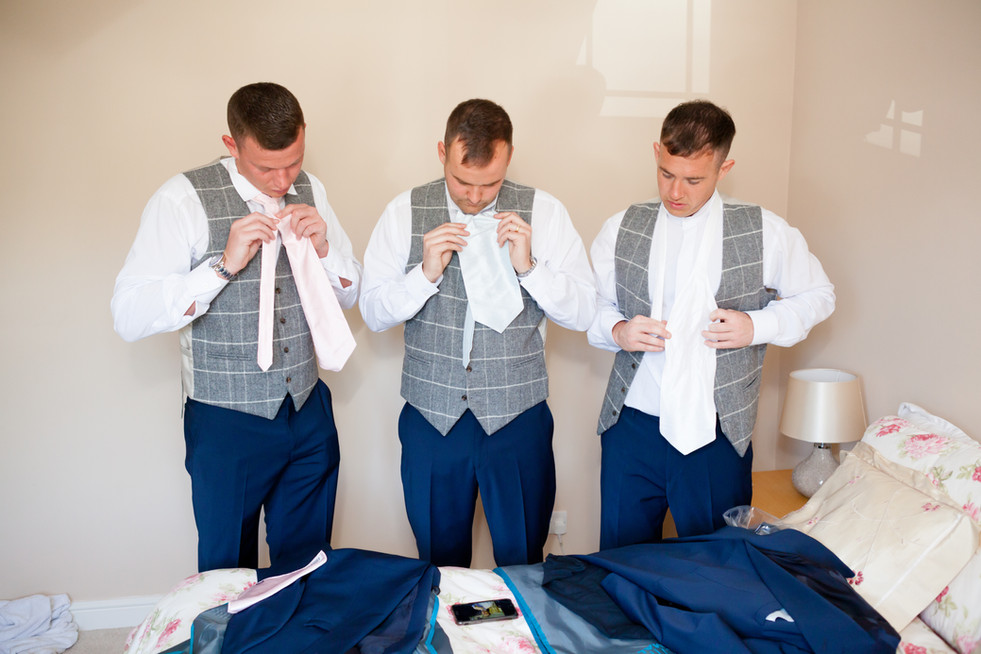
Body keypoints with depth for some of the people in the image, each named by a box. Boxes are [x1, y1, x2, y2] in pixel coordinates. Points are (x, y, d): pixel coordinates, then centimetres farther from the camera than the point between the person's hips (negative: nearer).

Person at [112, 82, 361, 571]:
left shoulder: (309, 191, 3)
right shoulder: (184, 198, -12)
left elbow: (350, 294, 9)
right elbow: (128, 316, -18)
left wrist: (323, 247, -11)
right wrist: (224, 264, -27)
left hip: (309, 414, 4)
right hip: (227, 422, -4)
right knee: (228, 574, 14)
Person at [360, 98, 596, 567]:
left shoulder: (544, 212, -3)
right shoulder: (405, 212, -1)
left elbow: (583, 314, -3)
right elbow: (373, 313, -1)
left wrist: (528, 266, -18)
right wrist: (426, 273, -17)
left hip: (517, 418, 0)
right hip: (431, 418, 1)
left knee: (523, 567, 14)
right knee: (439, 566, 17)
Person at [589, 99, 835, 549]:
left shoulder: (765, 233, -1)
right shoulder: (621, 230, 4)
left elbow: (818, 295, 10)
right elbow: (591, 306, 11)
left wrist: (758, 326, -9)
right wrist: (618, 331, -12)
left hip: (718, 436, -1)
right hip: (631, 429, 2)